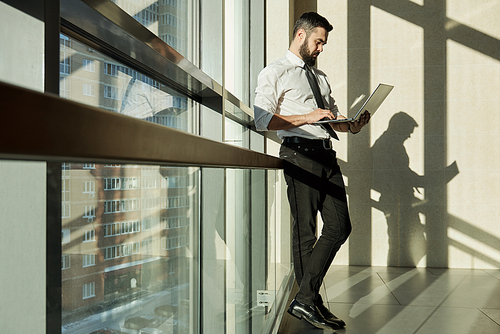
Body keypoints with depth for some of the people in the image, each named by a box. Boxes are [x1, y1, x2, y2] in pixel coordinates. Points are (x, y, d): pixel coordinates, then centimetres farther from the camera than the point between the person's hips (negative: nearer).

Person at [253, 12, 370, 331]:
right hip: (300, 153, -7)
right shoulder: (275, 73, 3)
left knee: (340, 226, 2)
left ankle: (305, 299, 8)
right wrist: (307, 117, -14)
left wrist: (352, 125, 6)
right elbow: (262, 119, -9)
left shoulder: (321, 76, 26)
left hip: (327, 153, 8)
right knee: (305, 231, -2)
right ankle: (309, 302, 10)